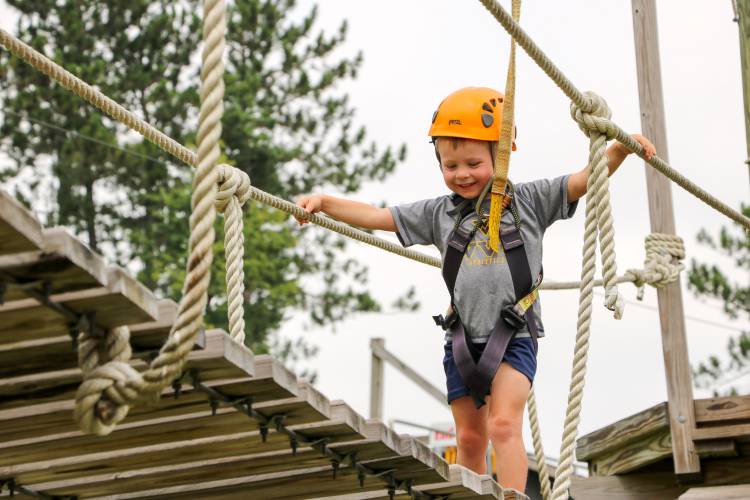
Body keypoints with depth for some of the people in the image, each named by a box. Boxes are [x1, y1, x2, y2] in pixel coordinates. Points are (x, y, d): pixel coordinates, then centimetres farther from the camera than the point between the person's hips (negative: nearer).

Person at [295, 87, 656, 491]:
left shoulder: (528, 200, 1)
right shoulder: (438, 213, 8)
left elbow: (583, 180, -4)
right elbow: (379, 217, 9)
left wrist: (621, 148, -20)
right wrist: (324, 202, 0)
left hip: (514, 335, -4)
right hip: (463, 338, 4)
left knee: (504, 424, -17)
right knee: (469, 438, 9)